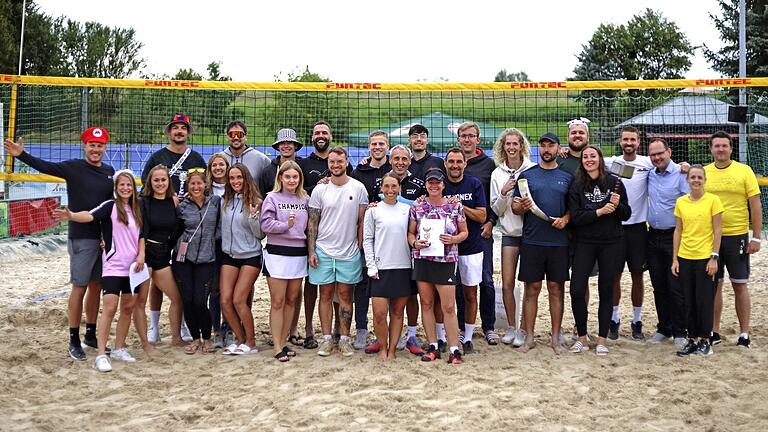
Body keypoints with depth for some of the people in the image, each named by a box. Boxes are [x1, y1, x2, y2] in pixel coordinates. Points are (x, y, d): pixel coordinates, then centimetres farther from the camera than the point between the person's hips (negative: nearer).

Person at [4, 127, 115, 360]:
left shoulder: (109, 171, 8)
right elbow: (45, 166, -19)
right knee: (79, 288, -2)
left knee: (96, 286, 12)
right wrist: (22, 155, -36)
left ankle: (91, 335, 25)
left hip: (104, 237, 5)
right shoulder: (73, 167, -6)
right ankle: (74, 341, 7)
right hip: (80, 238, -5)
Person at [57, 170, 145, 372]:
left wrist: (141, 254, 1)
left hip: (132, 266, 6)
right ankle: (101, 355, -9)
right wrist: (71, 216, -43)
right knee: (110, 308, -12)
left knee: (128, 307, 10)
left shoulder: (136, 209, 10)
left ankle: (119, 349, 23)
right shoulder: (110, 206, -7)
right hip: (113, 266, -6)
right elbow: (90, 215, -24)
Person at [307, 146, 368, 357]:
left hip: (349, 252, 0)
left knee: (345, 295, 5)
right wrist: (311, 251, -2)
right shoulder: (320, 189, 1)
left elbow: (362, 221, 3)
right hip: (324, 251, 1)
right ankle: (326, 338, 12)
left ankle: (344, 338, 12)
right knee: (326, 295, 5)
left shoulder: (358, 188, 0)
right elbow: (312, 222, 3)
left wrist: (360, 246, -2)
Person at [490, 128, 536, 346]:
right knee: (507, 283, 1)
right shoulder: (497, 173, 6)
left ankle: (523, 330, 9)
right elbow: (496, 209, 6)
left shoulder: (533, 170, -3)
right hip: (509, 233, 2)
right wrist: (504, 194, -11)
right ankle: (511, 327, 16)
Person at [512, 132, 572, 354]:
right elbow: (514, 207, 7)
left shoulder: (567, 177, 9)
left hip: (559, 242, 1)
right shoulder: (527, 175, 7)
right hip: (531, 241, 0)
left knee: (556, 288, 5)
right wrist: (522, 206, -14)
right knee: (532, 288, 3)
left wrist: (566, 219, -8)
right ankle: (529, 337, 10)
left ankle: (556, 338, 14)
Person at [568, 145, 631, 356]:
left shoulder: (614, 183, 1)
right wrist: (600, 211, -17)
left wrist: (617, 205, -16)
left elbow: (626, 214, 4)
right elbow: (575, 217, -8)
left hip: (611, 244, 0)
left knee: (606, 291, 5)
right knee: (577, 290, -7)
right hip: (584, 243, 0)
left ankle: (602, 340, 14)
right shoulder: (576, 186, 0)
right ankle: (582, 338, 9)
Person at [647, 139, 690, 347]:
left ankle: (679, 332, 8)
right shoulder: (649, 174, 7)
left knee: (675, 287, -3)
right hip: (653, 236, 6)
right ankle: (664, 328, 22)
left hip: (674, 237, -6)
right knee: (658, 286, 11)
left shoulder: (681, 174, -10)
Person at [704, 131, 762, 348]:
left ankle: (744, 334, 13)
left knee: (740, 286, 4)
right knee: (713, 285, 8)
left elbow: (755, 205, -3)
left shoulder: (744, 171, -3)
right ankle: (714, 332, 18)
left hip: (737, 236, -2)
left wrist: (756, 237, -7)